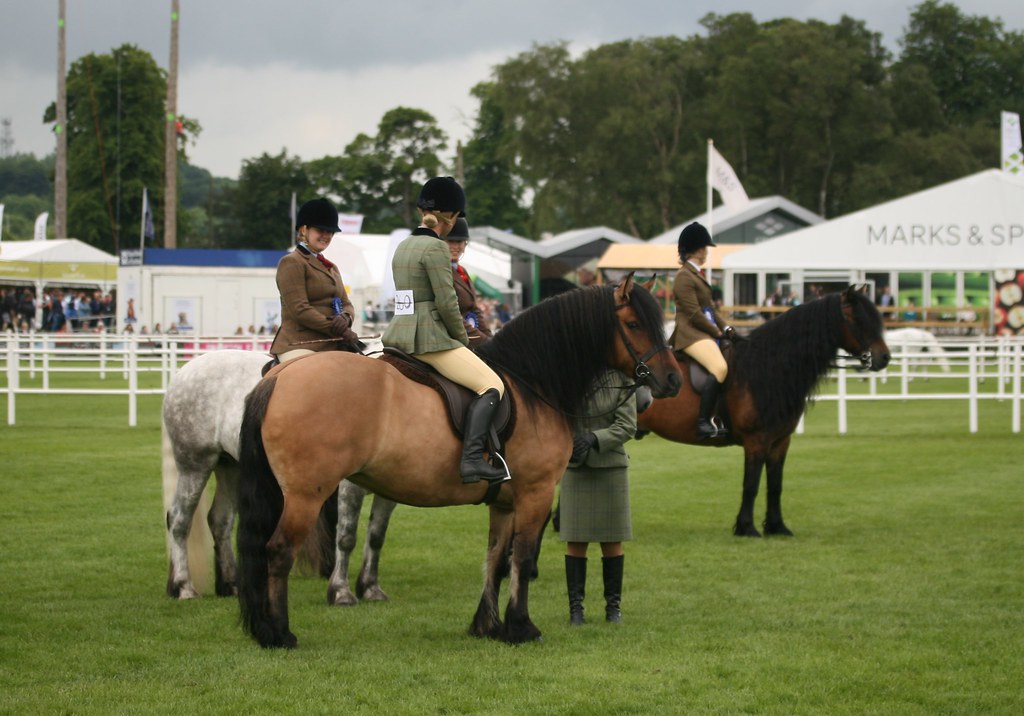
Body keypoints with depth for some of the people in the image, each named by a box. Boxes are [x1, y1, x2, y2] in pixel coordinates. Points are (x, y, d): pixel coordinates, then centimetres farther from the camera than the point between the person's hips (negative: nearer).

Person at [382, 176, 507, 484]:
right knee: (492, 386, -10)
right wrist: (463, 340, -1)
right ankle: (472, 459, -25)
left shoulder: (404, 246, 15)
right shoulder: (435, 247, -13)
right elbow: (446, 304, -16)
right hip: (429, 338, -9)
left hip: (400, 334, 9)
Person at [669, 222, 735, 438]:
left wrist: (725, 327, 5)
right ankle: (703, 422, -31)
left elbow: (710, 307, 20)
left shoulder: (697, 274, 21)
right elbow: (694, 314, -16)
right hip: (691, 334, -11)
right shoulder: (684, 277, -11)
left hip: (706, 333, 11)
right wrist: (717, 332, -8)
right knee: (720, 368, -29)